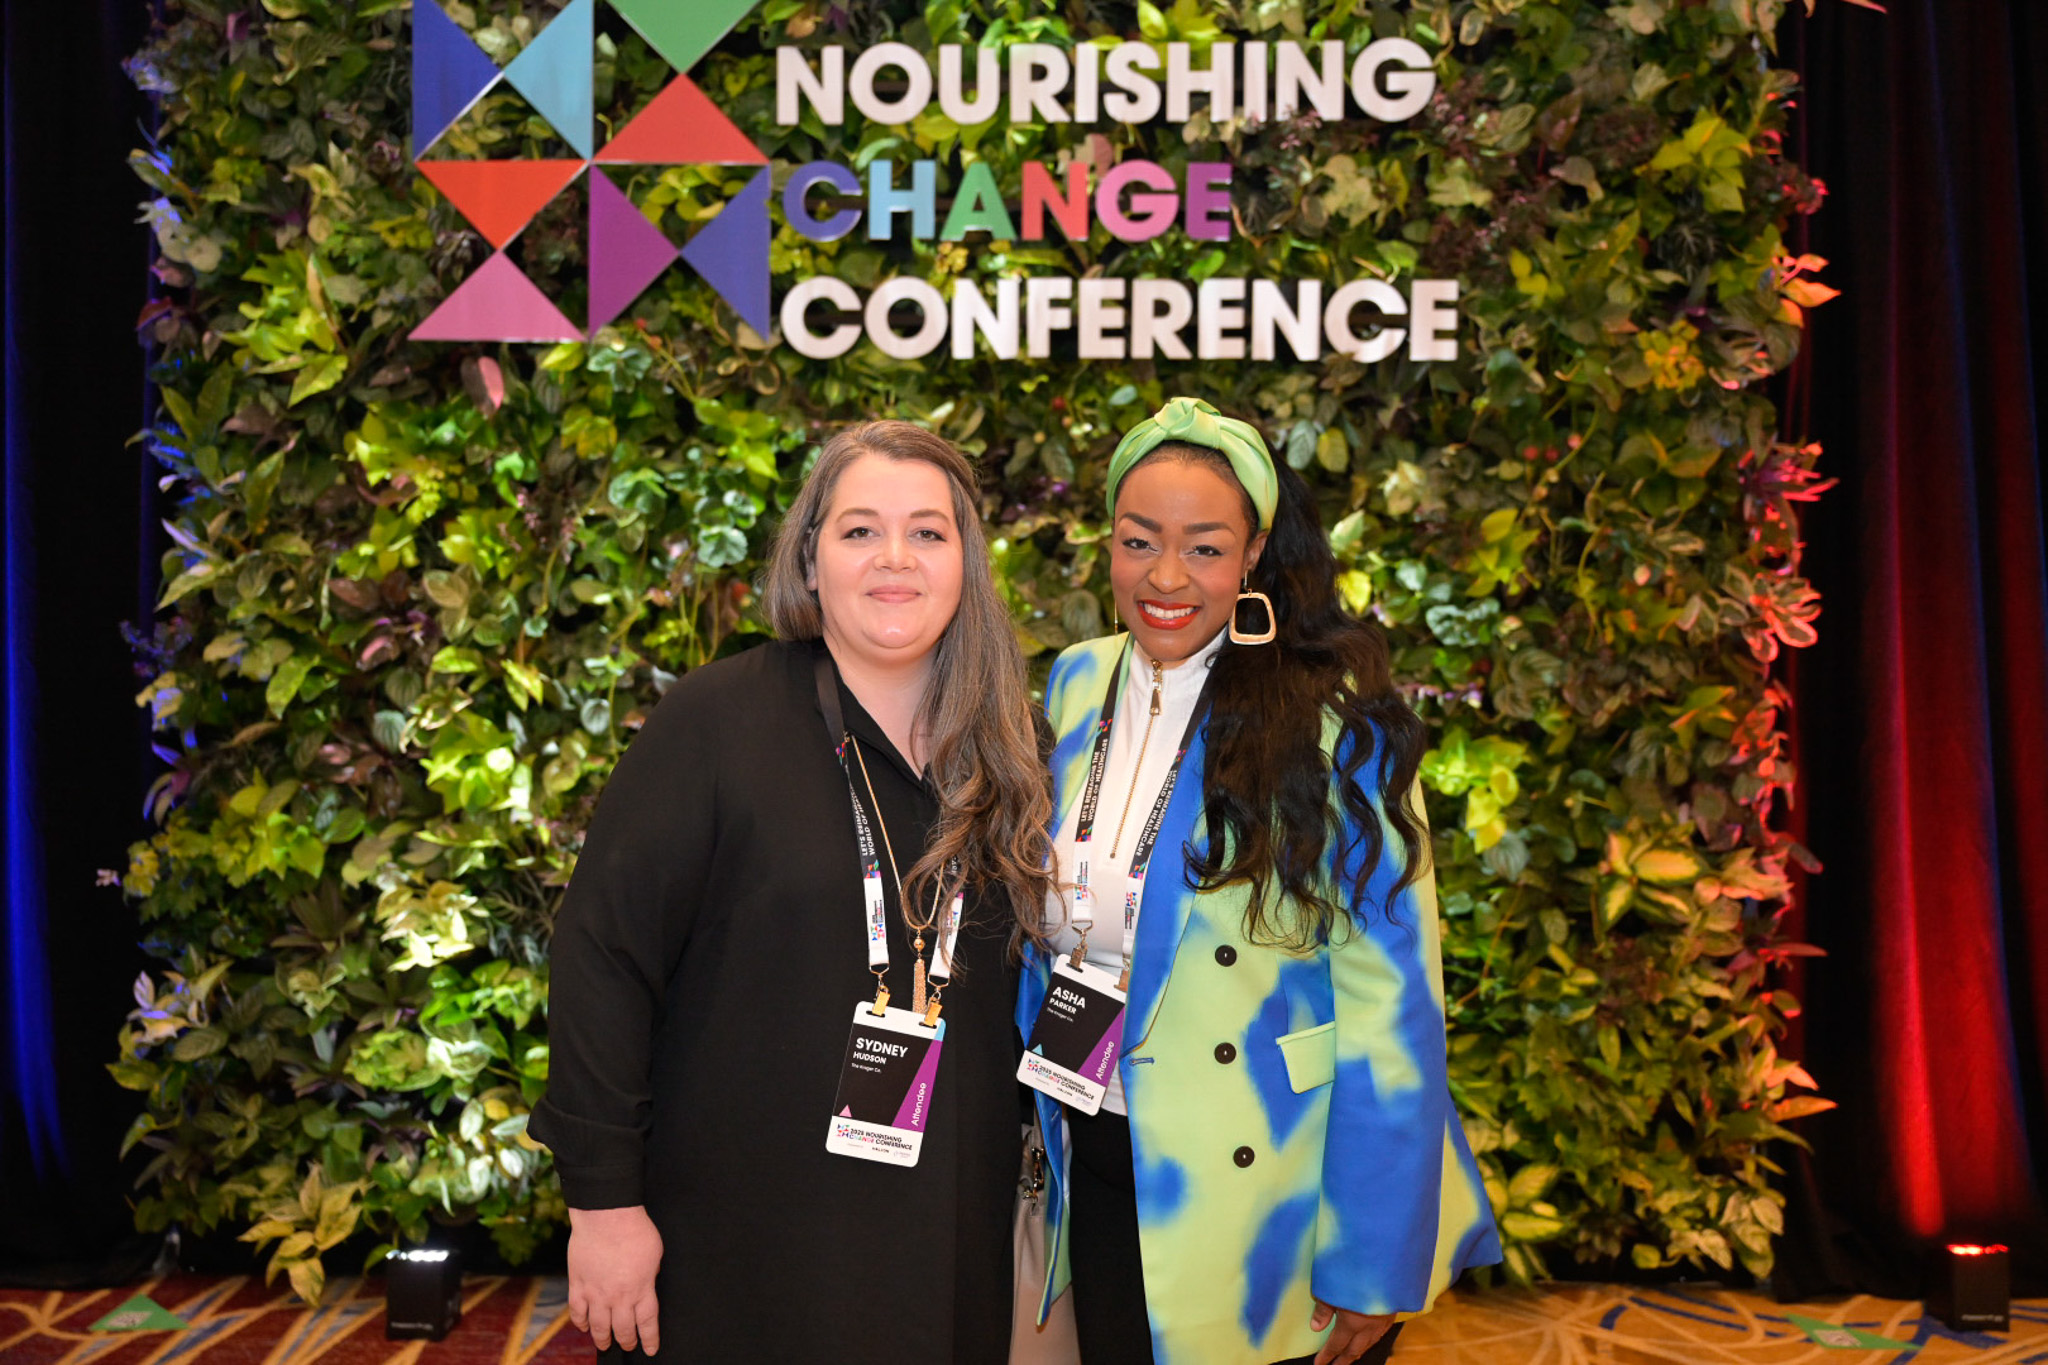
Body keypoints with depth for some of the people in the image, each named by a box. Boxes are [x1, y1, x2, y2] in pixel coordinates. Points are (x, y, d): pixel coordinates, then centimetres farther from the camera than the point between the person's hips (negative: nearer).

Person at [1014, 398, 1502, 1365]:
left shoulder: (1334, 725, -17)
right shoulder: (1074, 686, 0)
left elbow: (1390, 1004, -16)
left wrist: (1373, 1263, -16)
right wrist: (1035, 1118, 11)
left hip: (1263, 1199, -5)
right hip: (1100, 1178, 5)